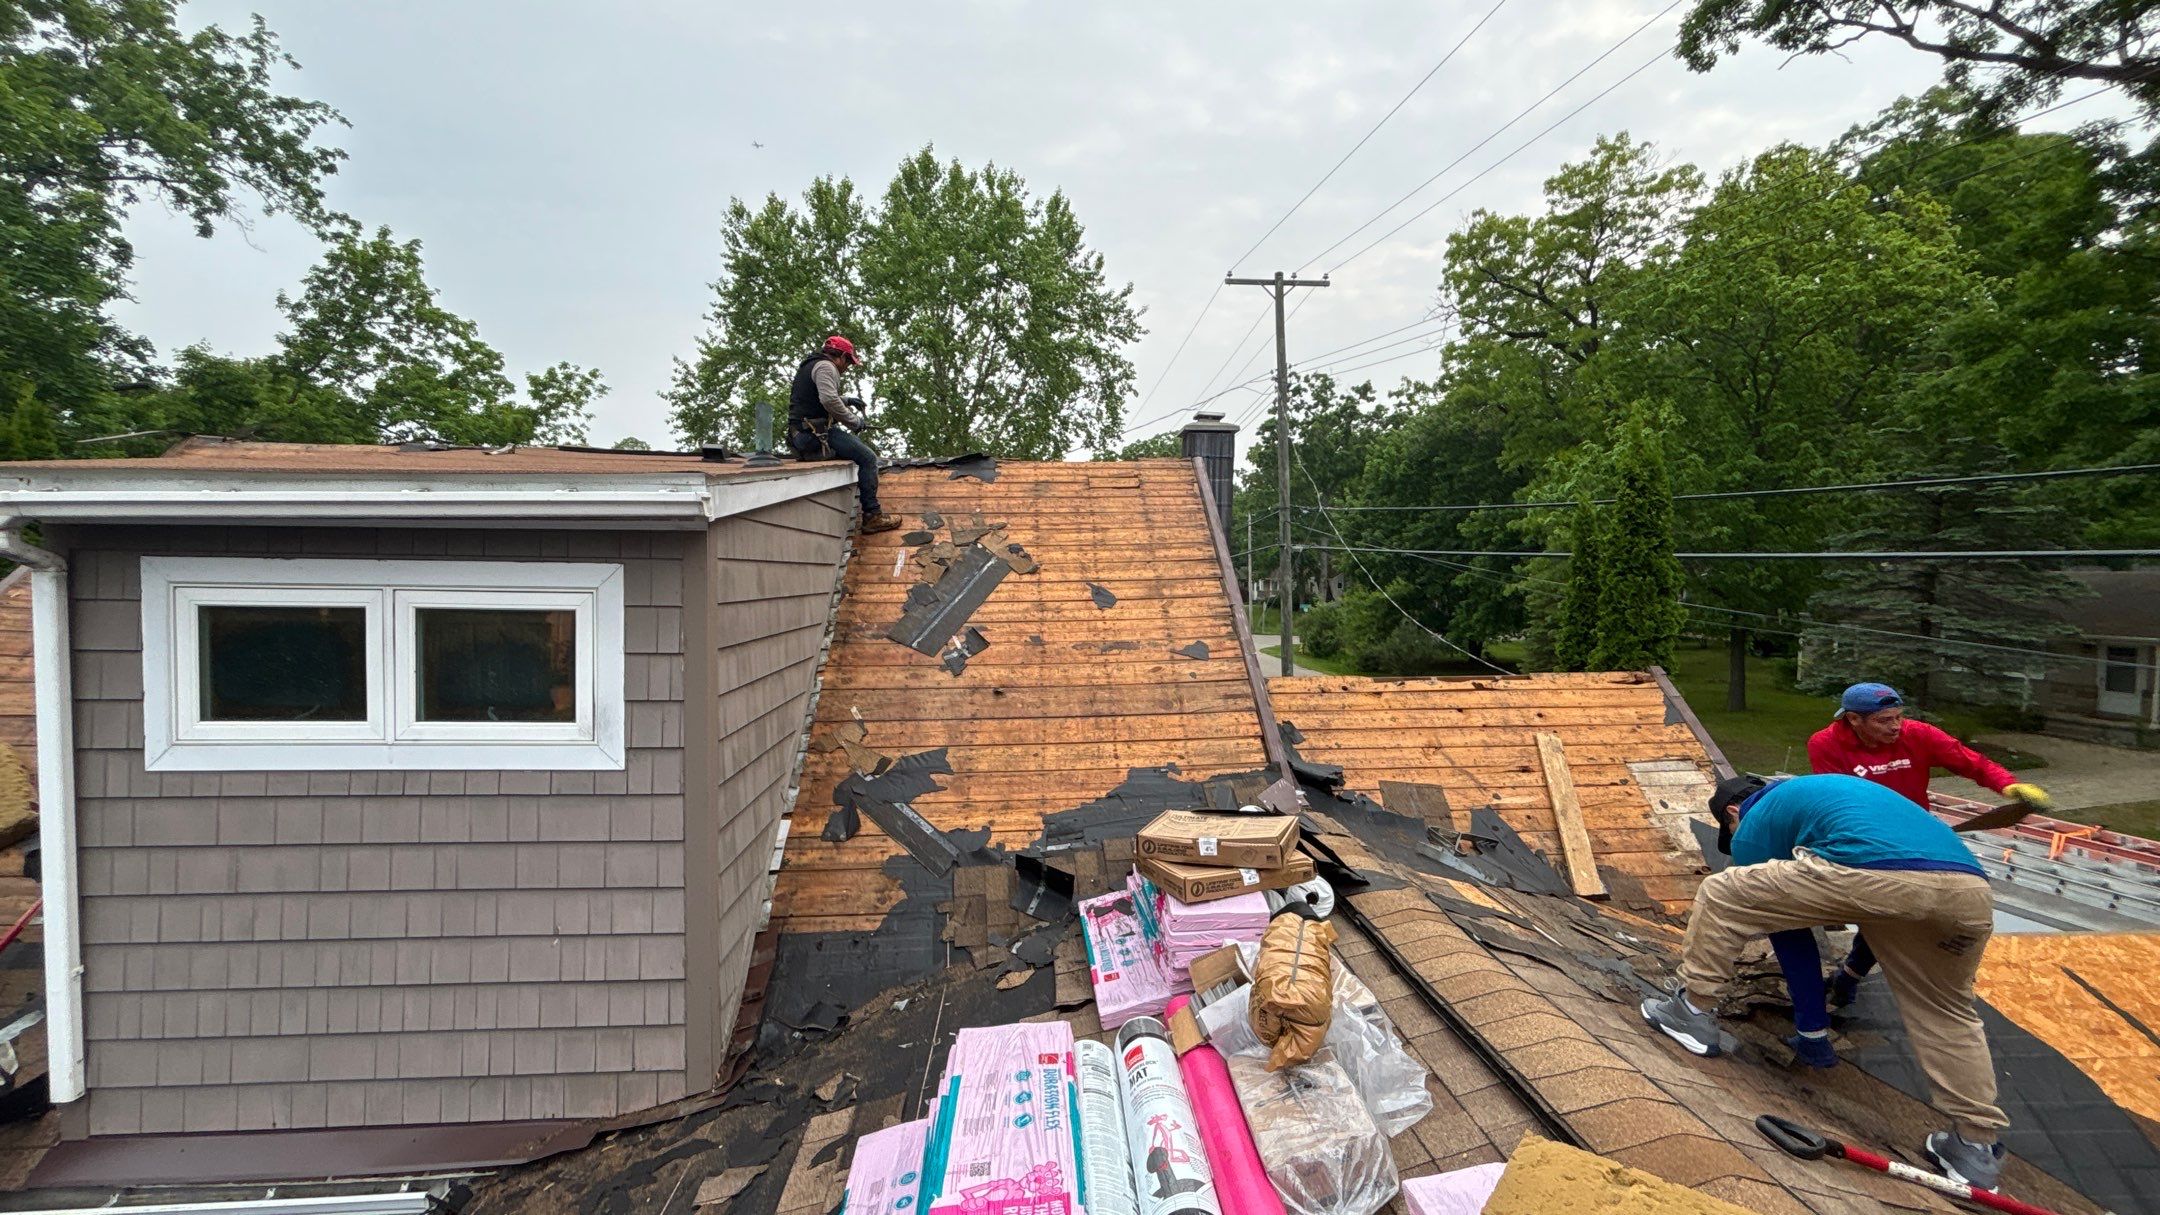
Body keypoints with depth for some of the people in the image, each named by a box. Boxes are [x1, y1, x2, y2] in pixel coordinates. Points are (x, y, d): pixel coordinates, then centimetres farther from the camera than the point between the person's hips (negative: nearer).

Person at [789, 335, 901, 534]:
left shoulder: (808, 366, 23)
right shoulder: (825, 367, -9)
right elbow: (829, 400, -26)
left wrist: (845, 400, 29)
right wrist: (853, 421, -14)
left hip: (801, 435, 11)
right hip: (816, 435, -10)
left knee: (857, 445, 27)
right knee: (868, 458, -9)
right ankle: (872, 516, -9)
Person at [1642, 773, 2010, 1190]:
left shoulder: (1752, 824, 21)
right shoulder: (1830, 789, 41)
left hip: (1873, 875, -7)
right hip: (1972, 889, 7)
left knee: (1719, 894, 8)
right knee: (1948, 1014, 31)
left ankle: (1693, 1010, 15)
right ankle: (1977, 1144, 32)